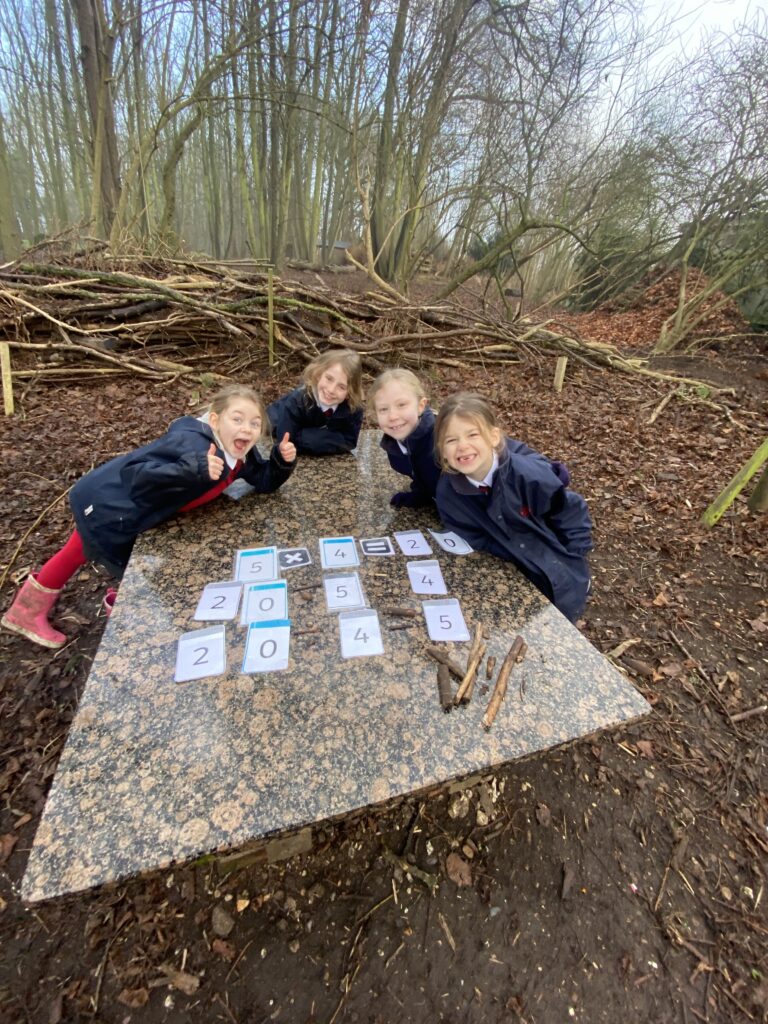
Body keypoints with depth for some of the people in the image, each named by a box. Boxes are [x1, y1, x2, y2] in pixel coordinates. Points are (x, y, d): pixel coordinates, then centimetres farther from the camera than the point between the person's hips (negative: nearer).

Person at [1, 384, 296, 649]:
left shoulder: (240, 452, -10)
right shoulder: (192, 445, -36)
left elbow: (264, 481, -3)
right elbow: (135, 477, -41)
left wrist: (282, 460, -22)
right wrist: (194, 470, -56)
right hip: (108, 509, -10)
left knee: (80, 552, 30)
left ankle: (26, 611, 55)